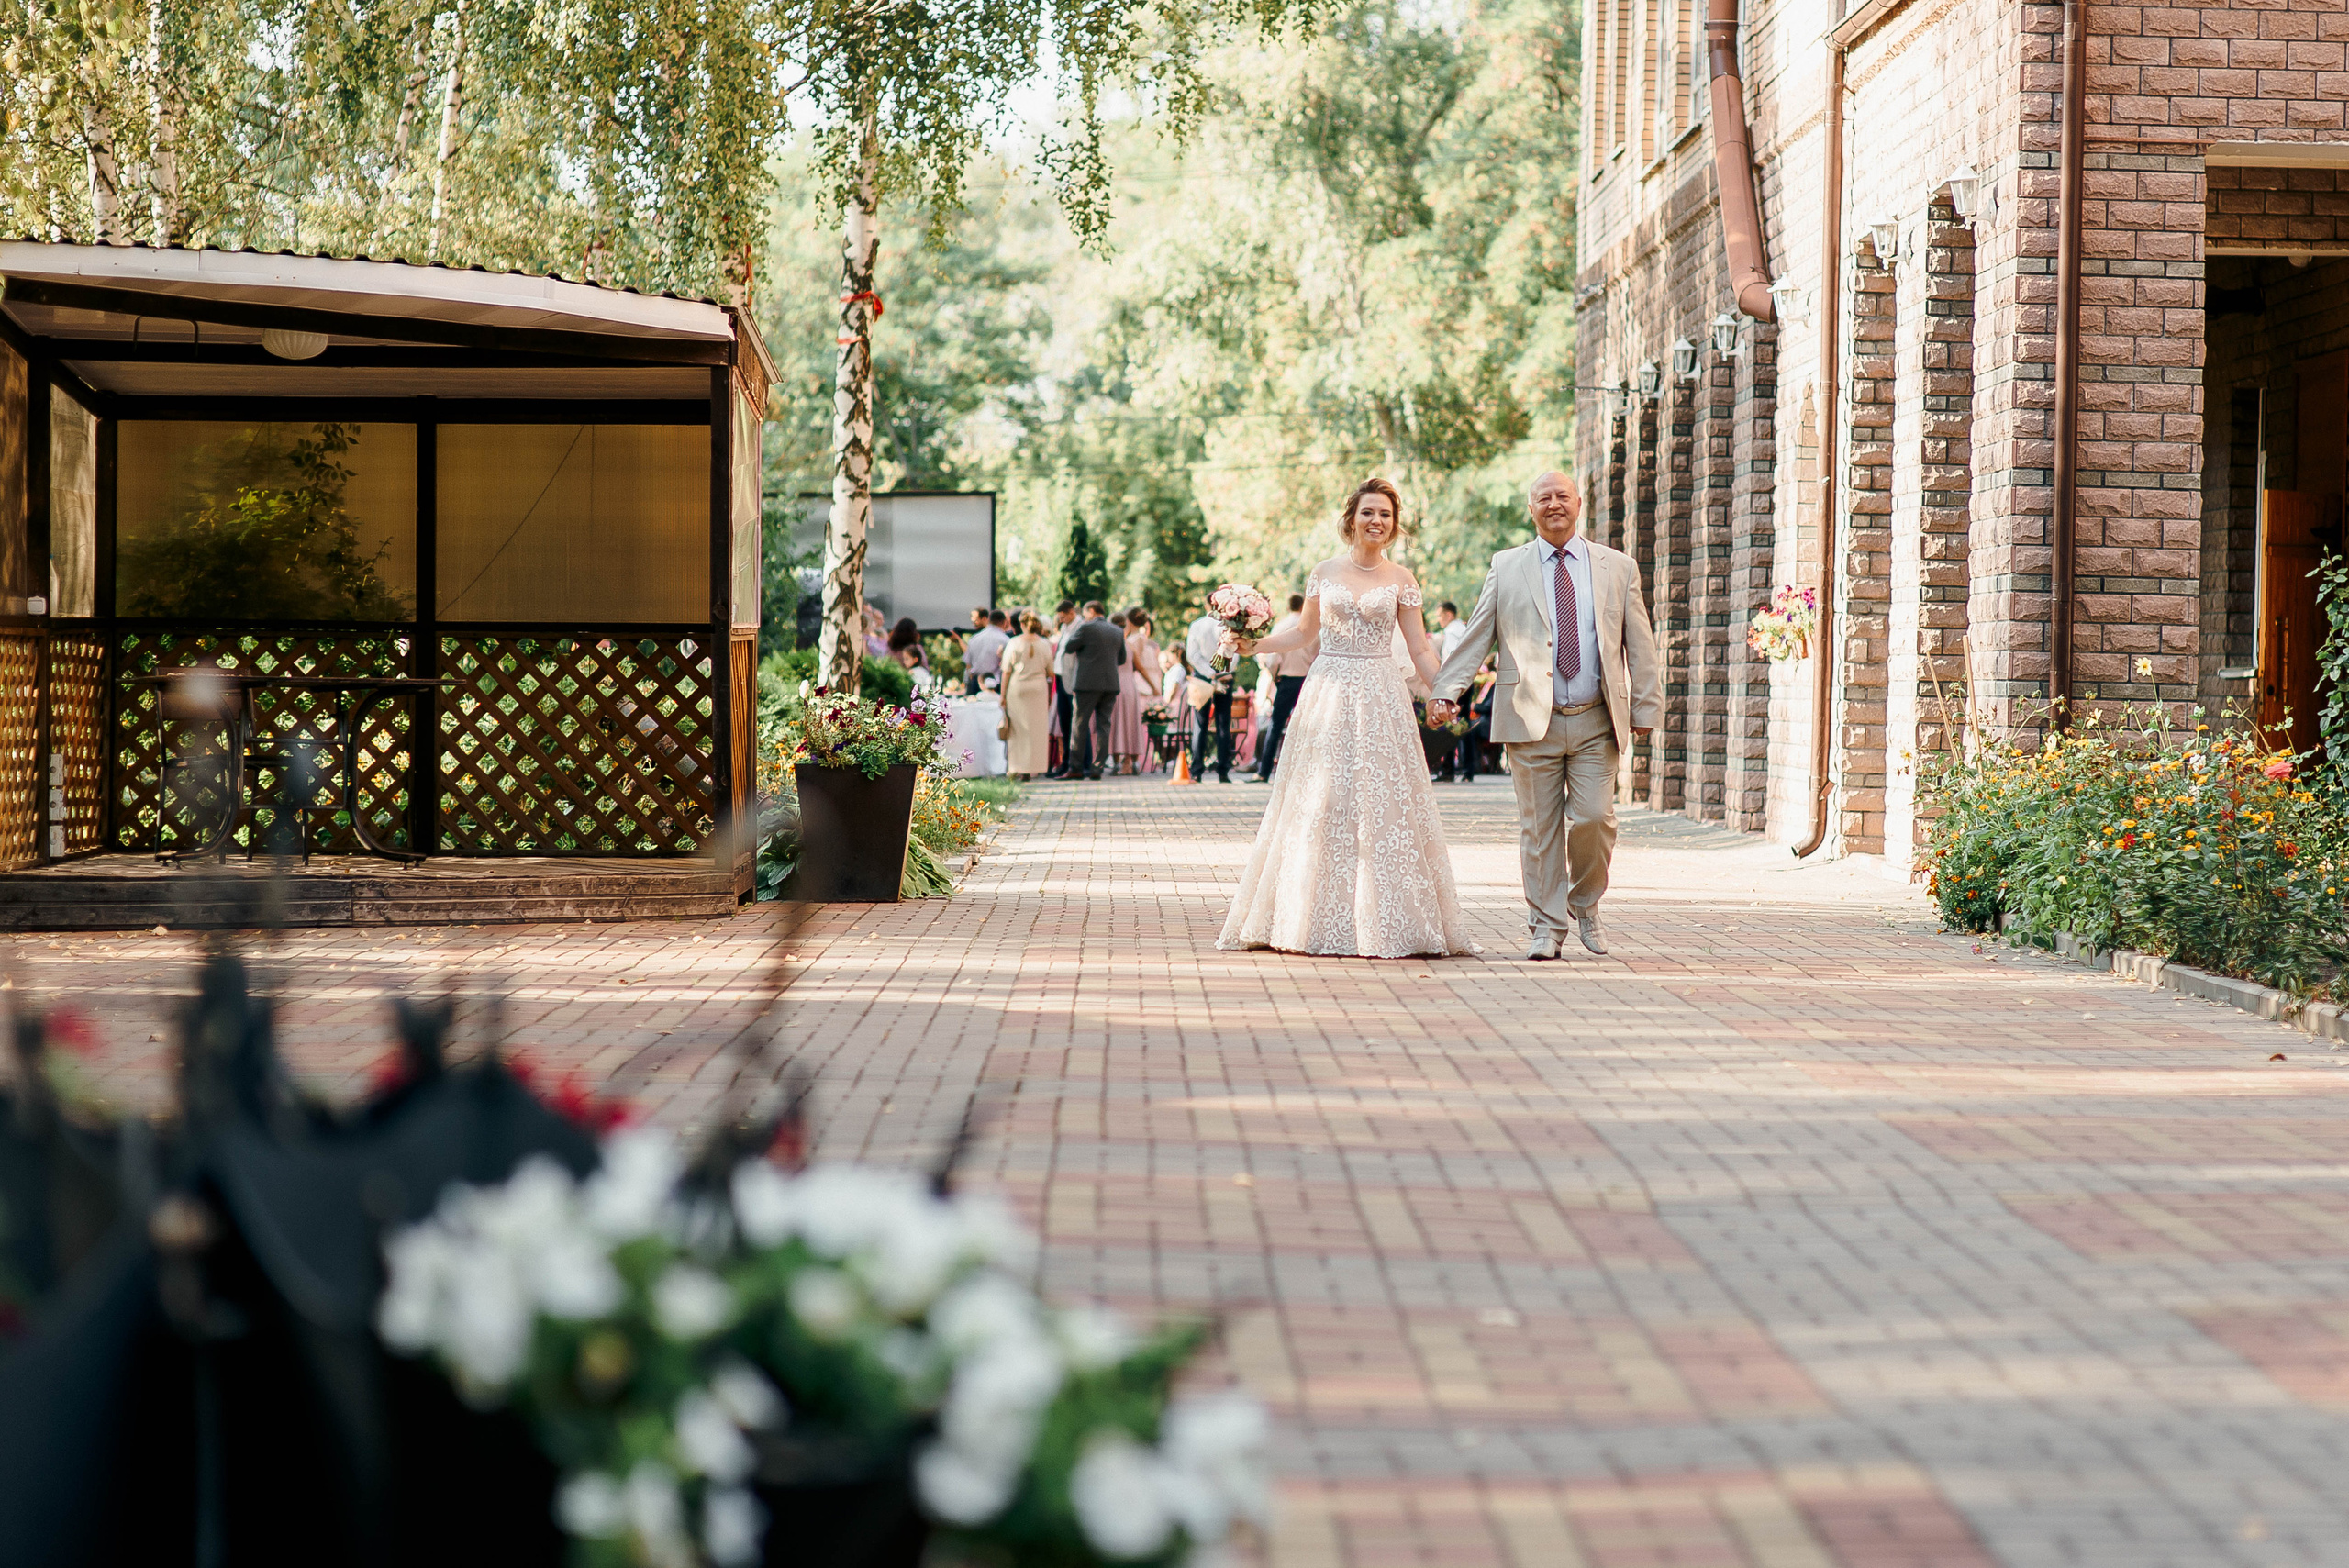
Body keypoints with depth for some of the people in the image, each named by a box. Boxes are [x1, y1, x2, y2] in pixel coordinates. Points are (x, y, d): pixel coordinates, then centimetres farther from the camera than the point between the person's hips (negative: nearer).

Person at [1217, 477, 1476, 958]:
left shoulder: (1401, 581, 5)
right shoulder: (1325, 573, 8)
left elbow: (1420, 649, 3)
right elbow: (1304, 633, 16)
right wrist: (1254, 645, 3)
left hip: (1379, 699, -1)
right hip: (1327, 695, 1)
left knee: (1380, 805, -4)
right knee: (1318, 805, -1)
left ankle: (1381, 923, 0)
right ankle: (1312, 920, 5)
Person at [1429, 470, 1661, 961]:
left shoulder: (1618, 568, 10)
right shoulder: (1506, 567, 9)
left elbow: (1639, 645, 10)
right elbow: (1476, 636, 7)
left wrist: (1646, 708, 4)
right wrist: (1445, 690, -3)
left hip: (1596, 722, 0)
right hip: (1532, 718, 0)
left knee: (1594, 818, -9)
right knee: (1539, 827, 1)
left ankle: (1585, 906, 16)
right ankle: (1547, 926, 11)